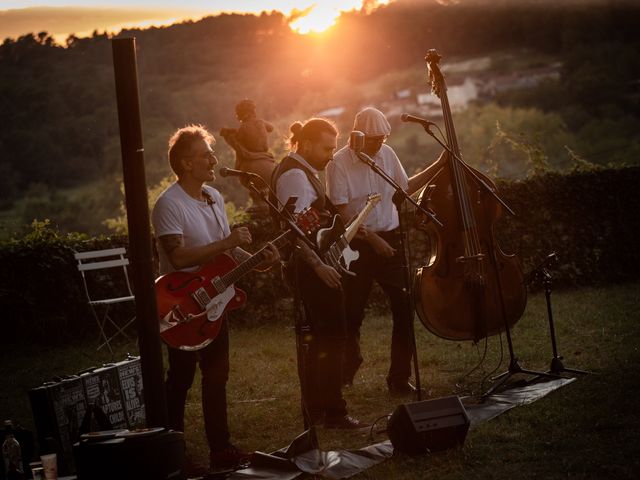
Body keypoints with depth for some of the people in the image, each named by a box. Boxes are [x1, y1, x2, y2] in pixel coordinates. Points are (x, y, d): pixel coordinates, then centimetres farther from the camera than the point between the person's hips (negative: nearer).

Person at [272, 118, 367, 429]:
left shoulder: (304, 171, 16)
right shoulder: (295, 175, -16)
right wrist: (319, 266, -28)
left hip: (310, 266, 11)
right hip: (310, 266, -11)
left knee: (317, 336, 15)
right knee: (332, 335, -10)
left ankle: (314, 410, 21)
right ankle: (334, 412, -9)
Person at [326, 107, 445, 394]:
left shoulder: (387, 154, 5)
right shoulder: (339, 163, -11)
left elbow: (405, 187, 20)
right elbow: (343, 213, -14)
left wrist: (437, 167, 15)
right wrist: (372, 239, -17)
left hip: (389, 240, 4)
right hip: (357, 245, -4)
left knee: (405, 307, -4)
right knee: (352, 312, 6)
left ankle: (399, 378, 5)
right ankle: (348, 368, 31)